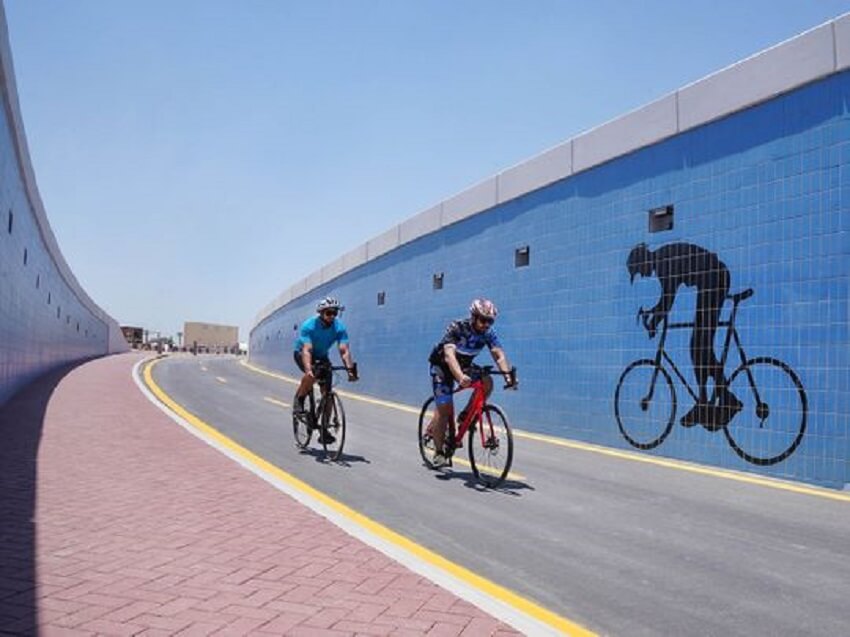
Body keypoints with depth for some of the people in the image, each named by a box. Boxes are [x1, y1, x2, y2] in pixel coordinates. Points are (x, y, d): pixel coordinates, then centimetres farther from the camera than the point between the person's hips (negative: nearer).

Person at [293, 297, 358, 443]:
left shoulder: (340, 327, -22)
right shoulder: (309, 325, -31)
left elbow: (344, 350, -30)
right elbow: (306, 350, -41)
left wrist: (350, 368, -46)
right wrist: (308, 369, -56)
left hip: (322, 356, 4)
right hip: (301, 353, -4)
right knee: (312, 375, -37)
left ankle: (324, 430, 0)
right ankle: (299, 400, -8)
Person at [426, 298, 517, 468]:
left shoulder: (488, 333, -16)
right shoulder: (456, 328, -30)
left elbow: (499, 355, -26)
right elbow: (449, 355, -43)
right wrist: (460, 376, -61)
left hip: (464, 366, 5)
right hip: (442, 366, -5)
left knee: (487, 382, -23)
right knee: (444, 408, -14)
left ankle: (466, 416, -4)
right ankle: (439, 453, -1)